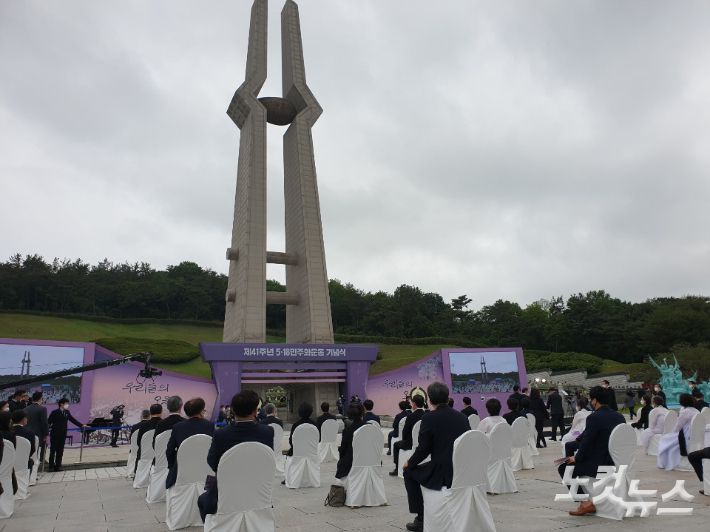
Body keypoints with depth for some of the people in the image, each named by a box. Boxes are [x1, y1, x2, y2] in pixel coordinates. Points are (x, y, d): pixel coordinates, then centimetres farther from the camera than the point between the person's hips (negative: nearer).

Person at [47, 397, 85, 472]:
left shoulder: (67, 412, 7)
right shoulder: (54, 412, -9)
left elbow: (73, 419, 12)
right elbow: (49, 422, -10)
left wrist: (81, 425, 8)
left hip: (63, 435, 5)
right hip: (55, 434, -5)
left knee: (60, 451, 8)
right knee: (53, 450, 3)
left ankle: (58, 466, 15)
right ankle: (51, 466, 12)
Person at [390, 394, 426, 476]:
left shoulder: (411, 416, -22)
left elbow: (405, 431, -12)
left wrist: (404, 439, 9)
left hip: (411, 444, -5)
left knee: (396, 445, 23)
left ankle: (397, 468, 24)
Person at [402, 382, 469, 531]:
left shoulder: (429, 418, -11)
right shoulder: (462, 417, 5)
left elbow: (423, 449, -9)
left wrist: (409, 463, 11)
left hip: (441, 474, -6)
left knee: (409, 472, 19)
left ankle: (421, 518, 19)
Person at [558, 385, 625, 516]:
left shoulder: (594, 417, -18)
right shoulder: (620, 417, 4)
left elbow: (586, 443, -17)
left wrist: (576, 458, 0)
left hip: (599, 465, -8)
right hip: (617, 463, 8)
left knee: (564, 467, 9)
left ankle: (585, 502, 1)